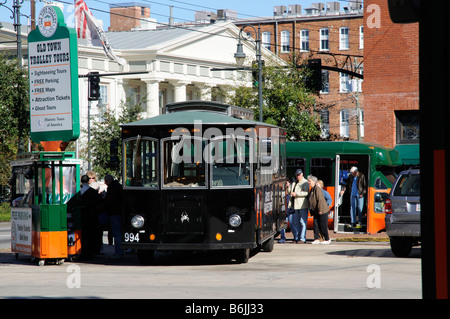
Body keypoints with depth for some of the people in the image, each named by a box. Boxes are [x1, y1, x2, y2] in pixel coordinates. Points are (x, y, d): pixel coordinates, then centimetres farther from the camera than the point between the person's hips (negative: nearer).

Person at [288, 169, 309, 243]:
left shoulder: (305, 183, -1)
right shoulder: (294, 183, 22)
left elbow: (306, 193, -15)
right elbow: (291, 193, 25)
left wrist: (296, 194, -16)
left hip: (303, 206, -7)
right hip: (295, 206, 7)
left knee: (302, 222, -6)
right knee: (294, 222, 7)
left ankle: (302, 238, -4)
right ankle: (296, 238, 15)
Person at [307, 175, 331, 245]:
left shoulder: (317, 189, -17)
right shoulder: (311, 190, 13)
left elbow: (320, 200, -21)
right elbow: (311, 201, 20)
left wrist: (320, 210, -22)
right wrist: (312, 211, 18)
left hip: (322, 211, -9)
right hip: (316, 212, 9)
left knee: (323, 226, -3)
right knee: (316, 225, 1)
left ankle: (327, 239, 8)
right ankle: (316, 239, 2)